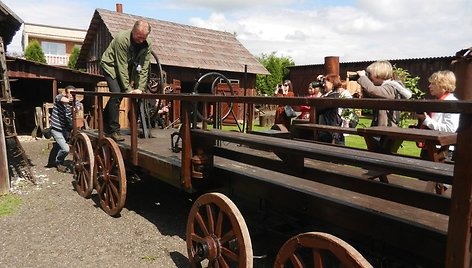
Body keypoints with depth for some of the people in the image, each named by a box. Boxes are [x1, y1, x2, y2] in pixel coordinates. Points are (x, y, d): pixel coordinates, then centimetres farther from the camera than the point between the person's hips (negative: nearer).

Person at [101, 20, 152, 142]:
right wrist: (128, 89, -31)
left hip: (127, 68, 6)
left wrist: (140, 88, -23)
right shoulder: (122, 39, -30)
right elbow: (122, 66, -31)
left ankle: (105, 125, 22)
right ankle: (114, 131, -13)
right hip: (111, 65, -5)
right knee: (116, 94, -20)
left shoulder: (147, 45, -16)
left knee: (117, 96, 5)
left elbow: (143, 68, -15)